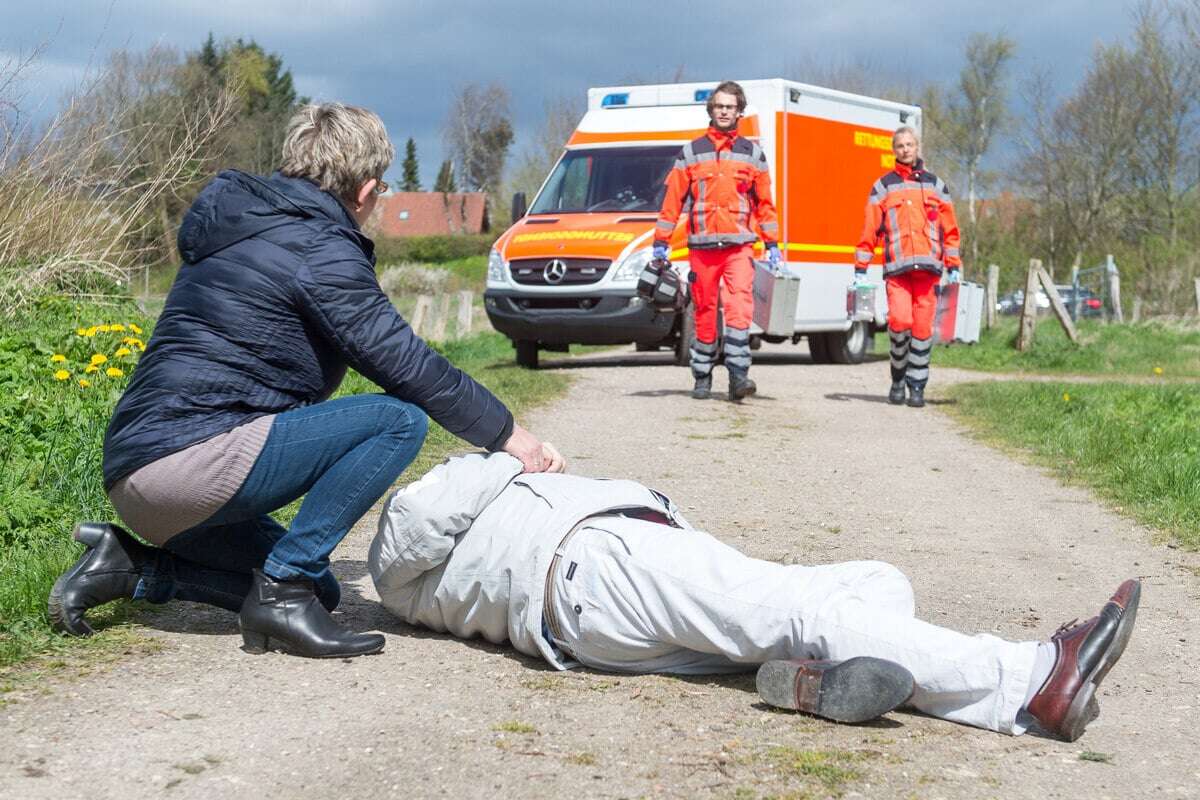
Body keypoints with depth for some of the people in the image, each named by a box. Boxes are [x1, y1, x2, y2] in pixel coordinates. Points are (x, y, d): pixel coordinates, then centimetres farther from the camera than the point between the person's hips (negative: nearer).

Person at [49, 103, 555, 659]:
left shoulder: (243, 229, 21)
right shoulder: (320, 248, -8)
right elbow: (404, 363, -10)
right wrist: (504, 431, 1)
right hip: (191, 460, -10)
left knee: (318, 589, 20)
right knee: (399, 420, -15)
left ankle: (130, 566, 10)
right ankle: (280, 591, -13)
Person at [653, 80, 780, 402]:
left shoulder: (753, 154, 11)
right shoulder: (691, 153, 9)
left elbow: (764, 203, 14)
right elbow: (673, 199, 8)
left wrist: (772, 245, 9)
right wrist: (661, 243, 4)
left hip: (739, 246, 0)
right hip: (702, 246, 1)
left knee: (739, 308, -16)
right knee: (704, 313, 5)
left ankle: (738, 375, -19)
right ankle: (702, 378, 15)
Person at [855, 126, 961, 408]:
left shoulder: (936, 185, 15)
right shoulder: (883, 187, 11)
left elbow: (950, 229, 16)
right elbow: (869, 230, 9)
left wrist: (953, 268, 10)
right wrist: (860, 269, 3)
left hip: (928, 268, 1)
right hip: (896, 268, -1)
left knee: (923, 327, -2)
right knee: (899, 320, -16)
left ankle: (917, 386, 6)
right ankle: (898, 379, 4)